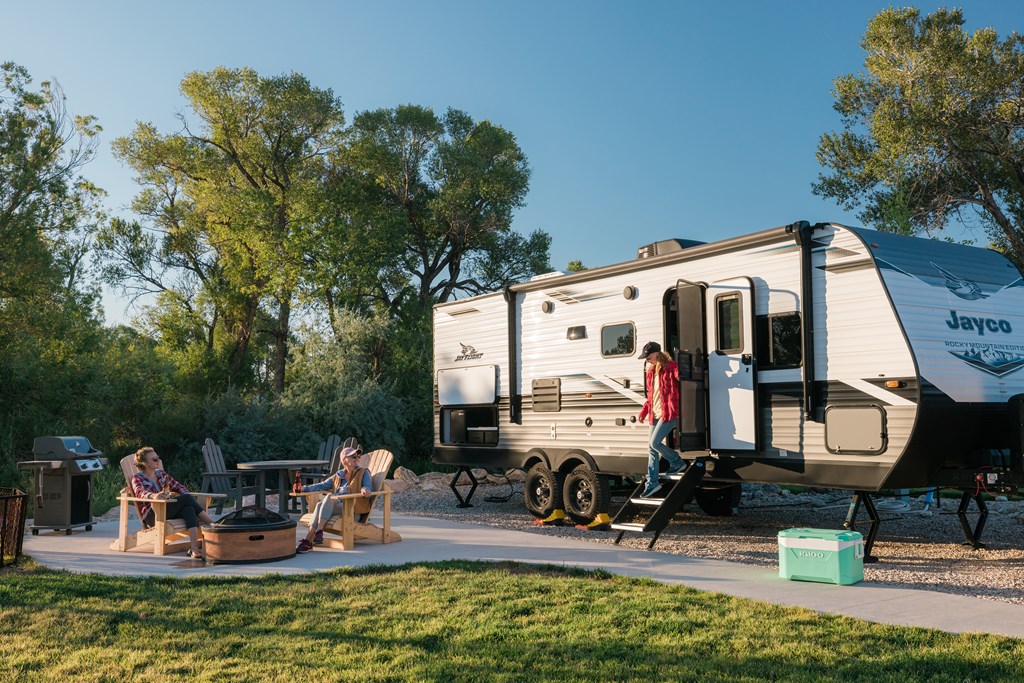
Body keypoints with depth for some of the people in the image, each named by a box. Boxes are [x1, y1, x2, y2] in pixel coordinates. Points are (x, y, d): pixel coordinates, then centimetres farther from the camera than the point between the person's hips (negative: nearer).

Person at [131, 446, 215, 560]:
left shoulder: (161, 474, 24)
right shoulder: (138, 478, 6)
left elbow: (178, 486, 24)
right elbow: (140, 492, -15)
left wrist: (188, 496, 1)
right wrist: (153, 496, -38)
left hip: (169, 511, 5)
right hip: (152, 515, -5)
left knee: (189, 509, -32)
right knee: (186, 499, -28)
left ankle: (194, 548, -48)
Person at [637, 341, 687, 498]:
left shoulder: (670, 367, -10)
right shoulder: (651, 371, 14)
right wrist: (644, 411, 13)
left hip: (669, 413, -8)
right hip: (655, 414, 8)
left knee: (654, 443, -15)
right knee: (651, 447, 7)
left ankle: (677, 462, 10)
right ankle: (652, 482, 14)